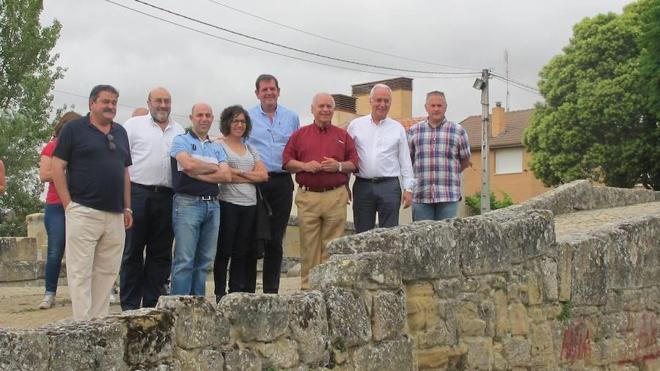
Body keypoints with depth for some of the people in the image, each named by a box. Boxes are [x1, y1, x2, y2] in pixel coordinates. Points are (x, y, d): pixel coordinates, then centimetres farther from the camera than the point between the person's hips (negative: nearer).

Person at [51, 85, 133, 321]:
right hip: (83, 212, -6)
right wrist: (69, 205, -9)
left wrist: (127, 207, 12)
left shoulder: (120, 132, 16)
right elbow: (58, 168, -3)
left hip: (115, 215, 6)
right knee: (81, 272, -4)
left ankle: (99, 321, 15)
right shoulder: (74, 129, 0)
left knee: (107, 272, 7)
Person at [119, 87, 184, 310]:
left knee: (161, 254, 5)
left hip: (166, 197, 4)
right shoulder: (134, 125, 6)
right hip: (138, 193, -4)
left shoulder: (179, 131, 17)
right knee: (133, 252, 0)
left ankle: (150, 305, 12)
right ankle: (129, 306, 5)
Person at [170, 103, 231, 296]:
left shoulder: (217, 147, 19)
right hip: (188, 202, -5)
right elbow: (188, 164, -15)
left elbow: (226, 176, 3)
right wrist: (214, 168, 0)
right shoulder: (181, 140, 4)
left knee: (204, 260, 7)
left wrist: (198, 174, -7)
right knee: (184, 260, -8)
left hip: (212, 204, 5)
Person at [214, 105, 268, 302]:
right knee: (224, 251, -2)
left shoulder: (250, 149, 19)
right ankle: (220, 293, 3)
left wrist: (239, 173, -5)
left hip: (249, 205, 6)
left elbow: (264, 175, 8)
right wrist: (250, 177, -5)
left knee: (242, 253, 7)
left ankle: (237, 292, 13)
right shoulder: (219, 147, 0)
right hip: (228, 204, -6)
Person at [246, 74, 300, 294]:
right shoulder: (247, 117, 6)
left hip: (282, 182, 2)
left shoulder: (291, 118, 13)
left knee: (275, 240, 5)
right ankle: (247, 289, 5)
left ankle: (271, 290, 12)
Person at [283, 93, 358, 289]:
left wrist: (339, 166, -8)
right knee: (309, 245, 1)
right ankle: (307, 286, 7)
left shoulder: (343, 136, 13)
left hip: (336, 197, 0)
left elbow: (355, 163, 10)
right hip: (307, 197, 0)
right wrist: (305, 166, -9)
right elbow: (286, 161, 8)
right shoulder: (300, 134, 11)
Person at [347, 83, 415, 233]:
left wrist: (408, 188, 2)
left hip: (389, 187, 0)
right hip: (362, 186, 0)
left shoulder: (397, 128, 8)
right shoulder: (355, 125, 7)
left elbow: (405, 161, 8)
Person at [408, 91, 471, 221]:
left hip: (449, 197, -1)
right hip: (421, 197, 1)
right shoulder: (413, 131, 10)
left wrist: (447, 174, 11)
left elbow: (465, 162, 14)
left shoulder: (458, 131, 7)